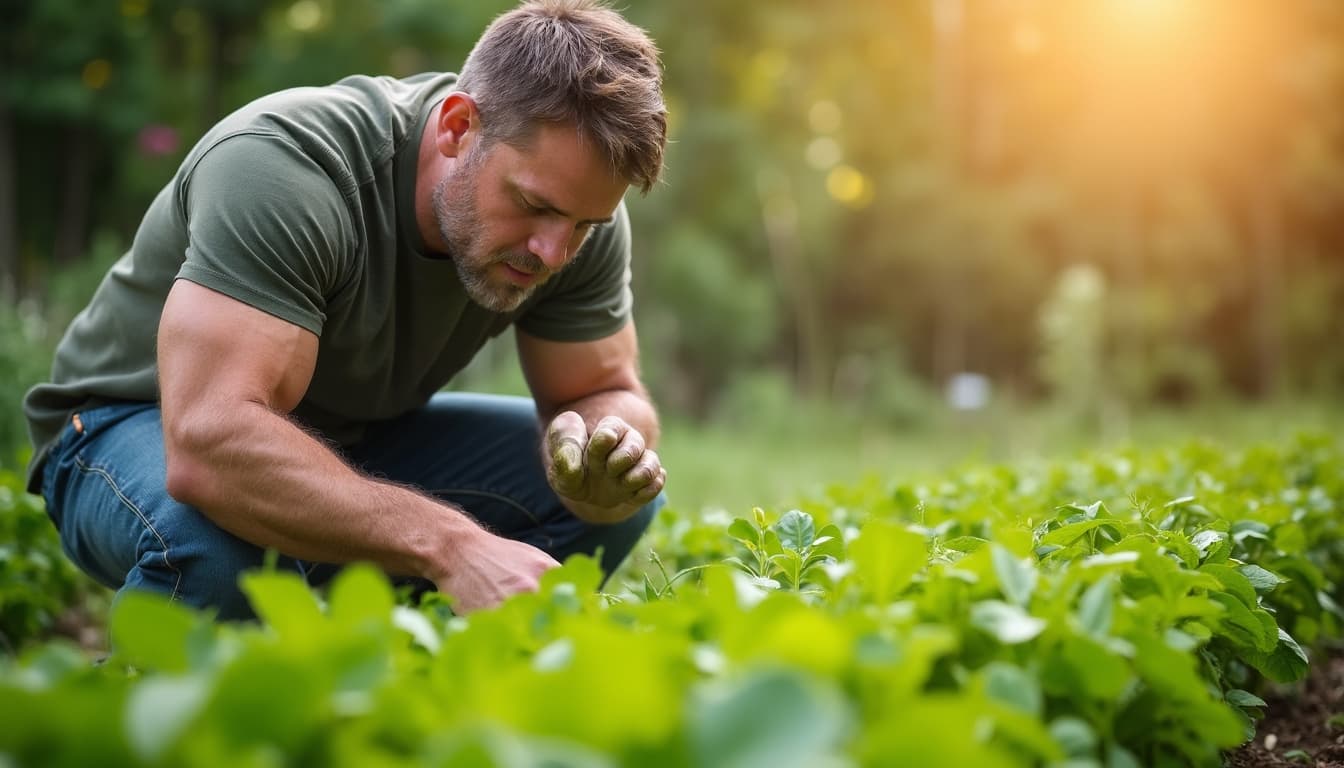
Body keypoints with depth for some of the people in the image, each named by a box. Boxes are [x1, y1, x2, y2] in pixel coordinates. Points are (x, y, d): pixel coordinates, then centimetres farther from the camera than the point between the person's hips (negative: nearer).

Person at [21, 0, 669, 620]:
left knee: (619, 499, -12)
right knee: (221, 536, -40)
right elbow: (209, 441, -45)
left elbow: (607, 391, -5)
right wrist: (449, 544, -54)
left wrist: (604, 458, -30)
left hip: (357, 439, 6)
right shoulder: (283, 163, -35)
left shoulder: (575, 197, -16)